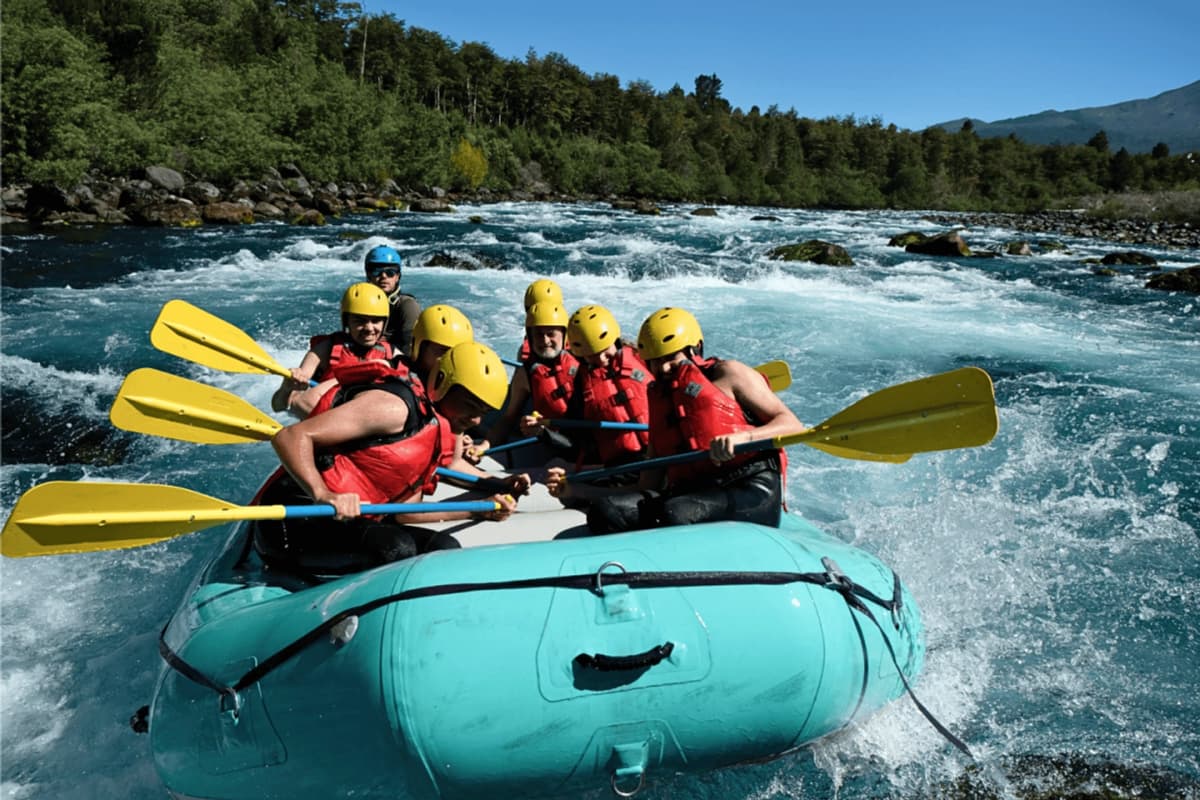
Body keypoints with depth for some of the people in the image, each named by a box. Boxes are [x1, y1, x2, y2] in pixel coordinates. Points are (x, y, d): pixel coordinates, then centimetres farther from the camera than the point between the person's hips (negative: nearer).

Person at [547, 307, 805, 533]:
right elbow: (649, 487, 19)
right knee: (604, 509, -19)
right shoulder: (660, 400, 24)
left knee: (676, 512, -35)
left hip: (751, 492, -5)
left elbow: (793, 425, 2)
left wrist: (742, 436, -18)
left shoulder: (728, 374, 10)